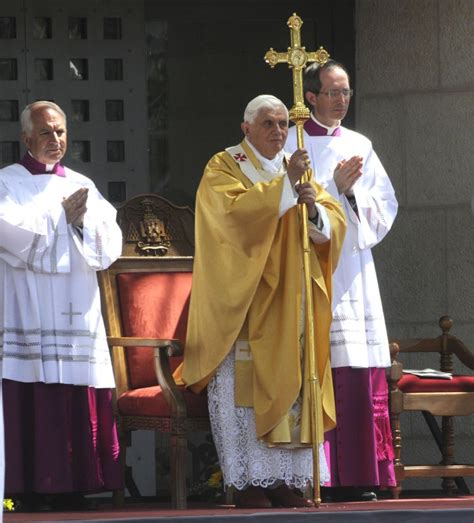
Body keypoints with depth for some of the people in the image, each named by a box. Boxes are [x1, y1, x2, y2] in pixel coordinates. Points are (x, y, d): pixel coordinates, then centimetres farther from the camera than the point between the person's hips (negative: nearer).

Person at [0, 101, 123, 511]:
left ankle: (72, 491, 0)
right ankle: (33, 491, -8)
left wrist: (83, 221, -7)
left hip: (77, 316, 4)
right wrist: (61, 216, -5)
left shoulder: (83, 186, 18)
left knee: (81, 407, -2)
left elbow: (109, 246, 11)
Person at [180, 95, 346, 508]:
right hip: (246, 303, -5)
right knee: (245, 385, -9)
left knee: (292, 387, 1)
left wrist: (314, 208, -15)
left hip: (292, 307, 5)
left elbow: (334, 224, 7)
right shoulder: (224, 168, 1)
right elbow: (236, 210, -20)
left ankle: (286, 480, 2)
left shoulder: (298, 170, 18)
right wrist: (285, 184, -22)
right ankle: (249, 482, -9)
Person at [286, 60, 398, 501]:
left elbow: (385, 206, 11)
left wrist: (354, 192, -7)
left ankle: (357, 479, 1)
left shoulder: (360, 146, 16)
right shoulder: (290, 144, 3)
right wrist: (334, 186, -13)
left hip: (353, 271, 4)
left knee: (360, 374, -2)